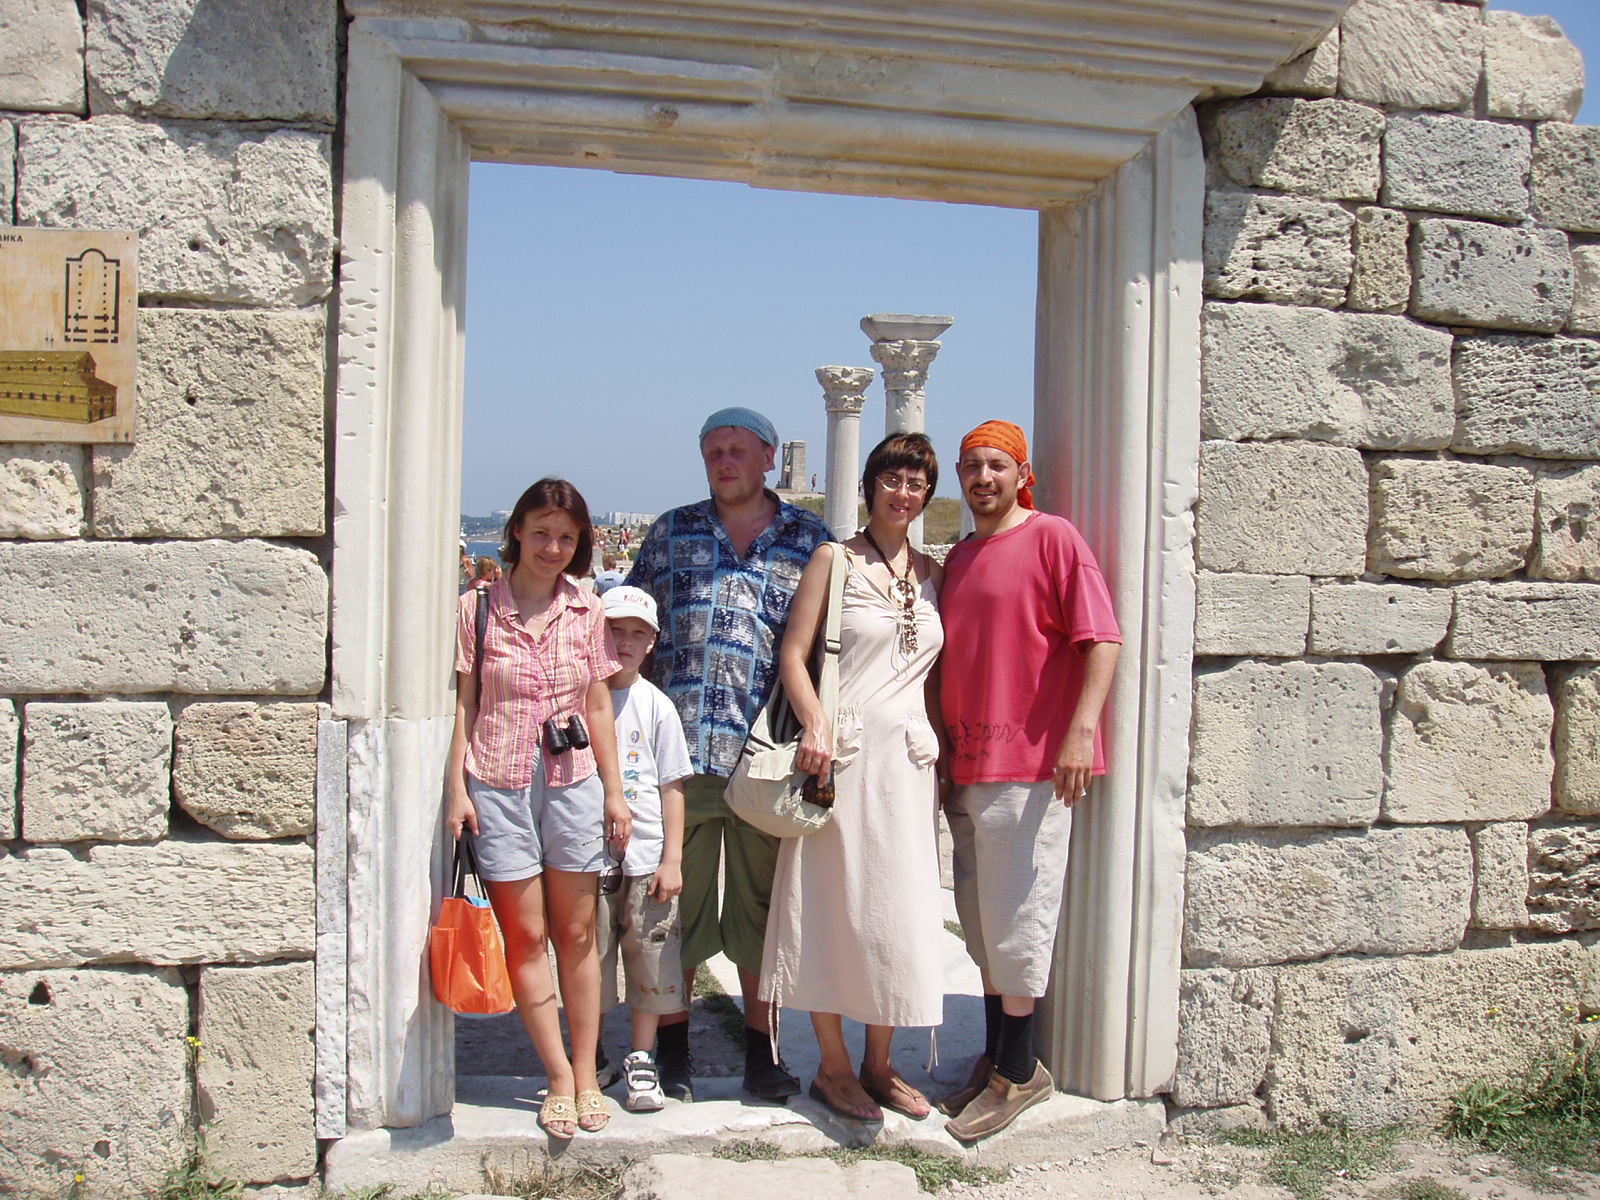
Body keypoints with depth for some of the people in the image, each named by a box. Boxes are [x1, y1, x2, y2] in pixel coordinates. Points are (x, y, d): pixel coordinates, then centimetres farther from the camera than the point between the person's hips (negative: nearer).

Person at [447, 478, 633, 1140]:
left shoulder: (586, 611, 6)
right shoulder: (478, 608, 1)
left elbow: (598, 705, 9)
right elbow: (463, 703, 1)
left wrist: (614, 788, 6)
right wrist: (457, 788, -5)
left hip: (573, 780, 2)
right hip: (498, 783, -1)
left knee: (576, 933, 6)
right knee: (525, 935, 2)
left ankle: (586, 1075, 16)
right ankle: (560, 1078, 12)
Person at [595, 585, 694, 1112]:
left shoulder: (656, 705, 2)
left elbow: (672, 787, 3)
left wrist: (672, 859, -2)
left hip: (646, 855, 0)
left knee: (650, 959, 4)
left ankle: (642, 1060, 17)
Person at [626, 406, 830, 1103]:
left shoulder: (810, 540, 8)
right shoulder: (671, 533, 12)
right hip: (679, 751, 1)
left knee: (761, 908, 8)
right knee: (676, 901, 7)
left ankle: (761, 1052, 21)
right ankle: (672, 1051, 21)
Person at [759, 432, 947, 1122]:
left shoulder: (932, 573, 14)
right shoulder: (835, 559, 1)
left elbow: (930, 676, 16)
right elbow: (793, 654, -5)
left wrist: (939, 752, 8)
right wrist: (816, 726, -19)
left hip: (909, 757, 4)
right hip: (843, 752, -4)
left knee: (900, 909, 6)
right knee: (833, 905, 0)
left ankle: (879, 1065, 20)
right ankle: (834, 1066, 14)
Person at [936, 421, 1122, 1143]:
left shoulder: (1052, 537, -5)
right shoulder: (957, 559, 17)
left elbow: (1101, 639, -12)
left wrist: (1081, 730, -21)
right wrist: (944, 746, 19)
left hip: (1030, 765, -7)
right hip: (965, 767, 7)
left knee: (1015, 921, -2)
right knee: (981, 922, 13)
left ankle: (1018, 1071, 10)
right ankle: (993, 1058, 25)